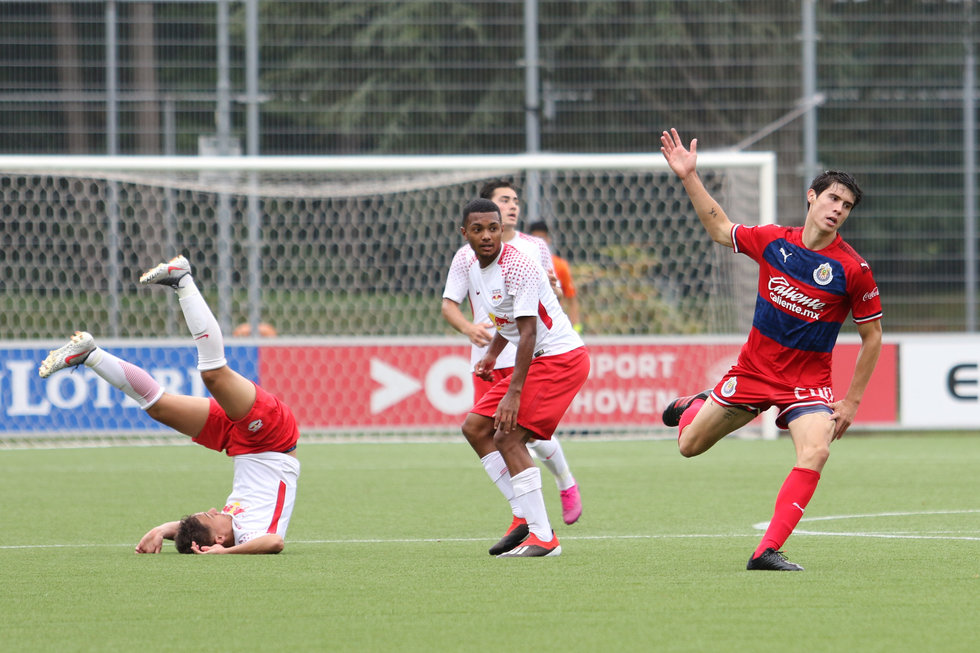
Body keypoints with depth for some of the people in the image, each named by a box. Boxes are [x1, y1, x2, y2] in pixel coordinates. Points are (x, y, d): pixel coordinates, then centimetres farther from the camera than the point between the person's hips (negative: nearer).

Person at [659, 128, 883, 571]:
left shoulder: (852, 269, -14)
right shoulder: (773, 240, -6)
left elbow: (872, 336, -5)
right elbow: (720, 230, 13)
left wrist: (852, 401, -6)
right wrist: (689, 177, 5)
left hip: (808, 381, -3)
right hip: (754, 368, 3)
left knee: (815, 452, -30)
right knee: (689, 446, 11)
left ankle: (768, 551, -27)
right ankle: (696, 406, 50)